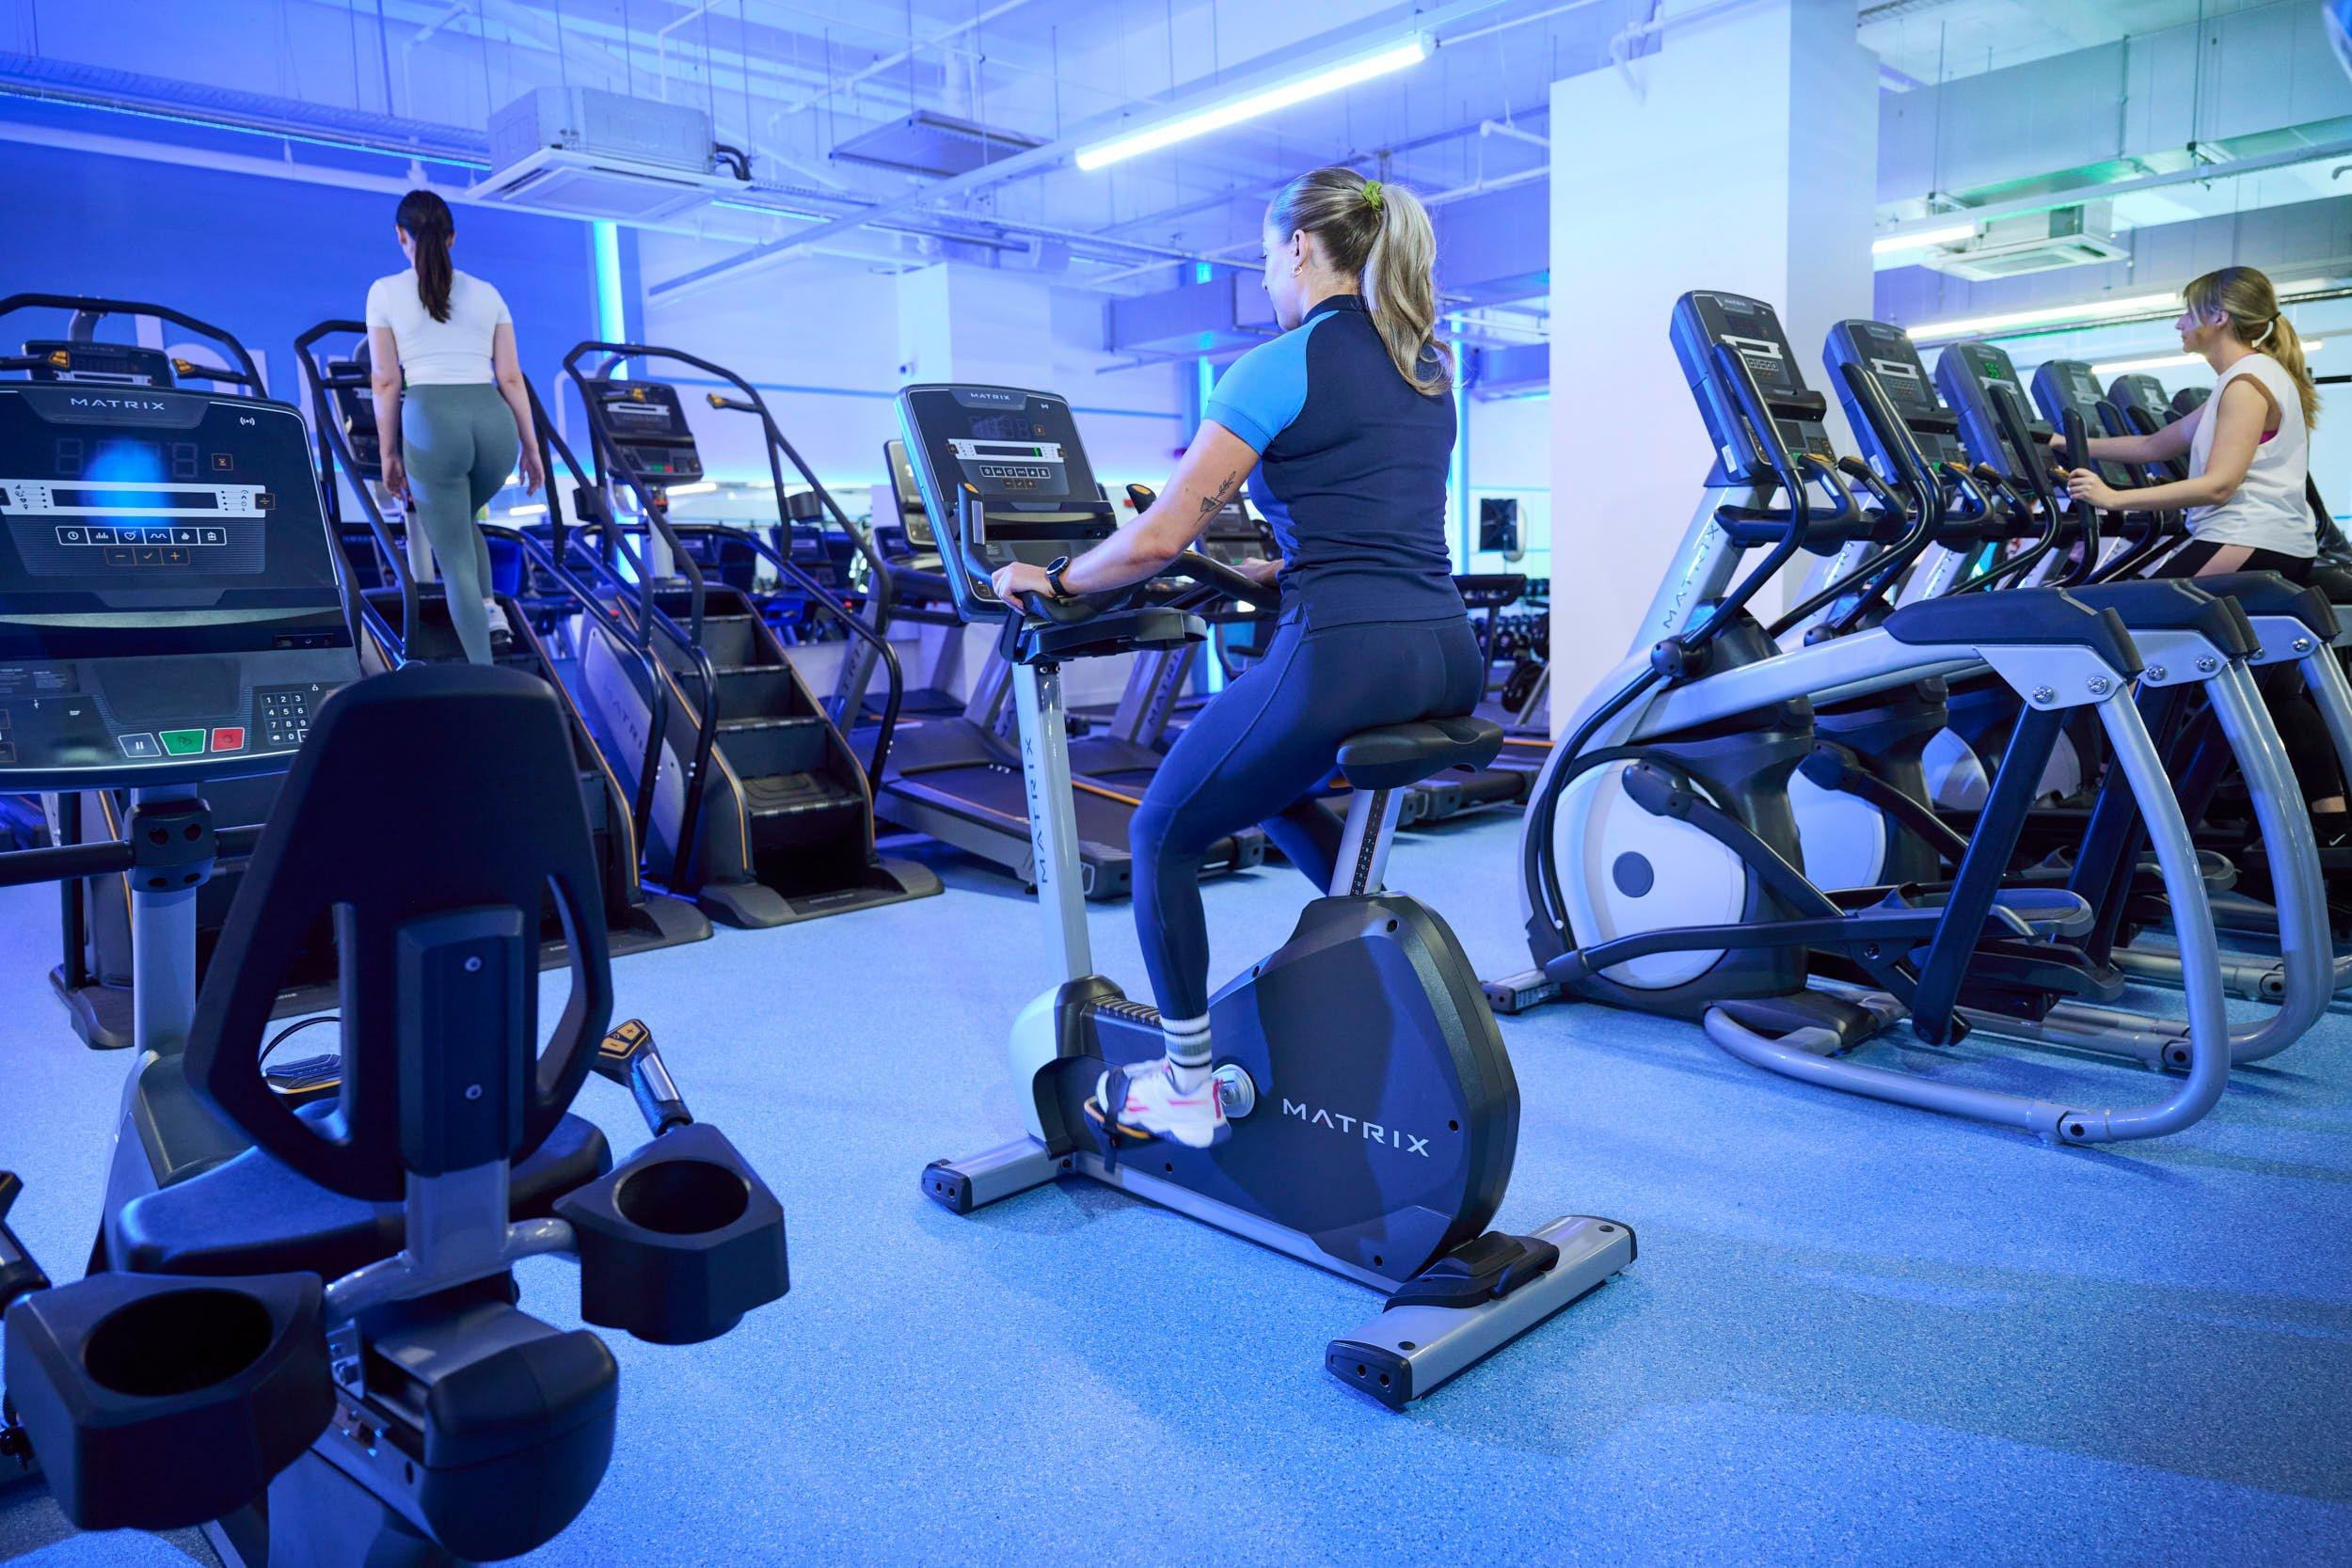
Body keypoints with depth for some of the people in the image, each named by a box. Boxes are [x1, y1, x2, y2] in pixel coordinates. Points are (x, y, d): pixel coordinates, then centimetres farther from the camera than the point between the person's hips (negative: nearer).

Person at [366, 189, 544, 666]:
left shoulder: (385, 292, 7)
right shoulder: (487, 294, 15)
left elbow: (386, 382, 4)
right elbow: (511, 378, 11)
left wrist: (389, 453, 12)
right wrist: (531, 447, 15)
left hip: (430, 423, -3)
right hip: (494, 424, 3)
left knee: (455, 559, 5)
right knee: (459, 520, 33)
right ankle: (489, 606, 12)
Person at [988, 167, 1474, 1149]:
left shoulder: (1281, 366, -6)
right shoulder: (1428, 369, 18)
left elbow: (1160, 539, -9)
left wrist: (1052, 582, 6)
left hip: (1342, 661, -8)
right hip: (1447, 659, 9)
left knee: (1162, 836, 12)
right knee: (1268, 786, 34)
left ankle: (1188, 1093, 18)